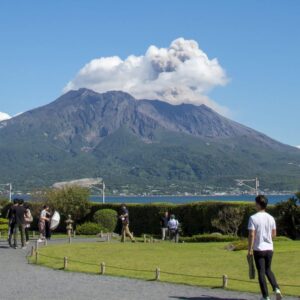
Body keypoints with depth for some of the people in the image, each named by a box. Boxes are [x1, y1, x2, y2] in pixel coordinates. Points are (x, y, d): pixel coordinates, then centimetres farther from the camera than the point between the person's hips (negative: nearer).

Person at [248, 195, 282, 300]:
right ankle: (276, 289, 0)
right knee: (268, 270, 20)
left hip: (259, 249, -5)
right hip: (269, 248, 5)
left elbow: (251, 235, -15)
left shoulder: (253, 218, -12)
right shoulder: (271, 218, 4)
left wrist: (249, 250, -10)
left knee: (261, 272, 3)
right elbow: (274, 234, 10)